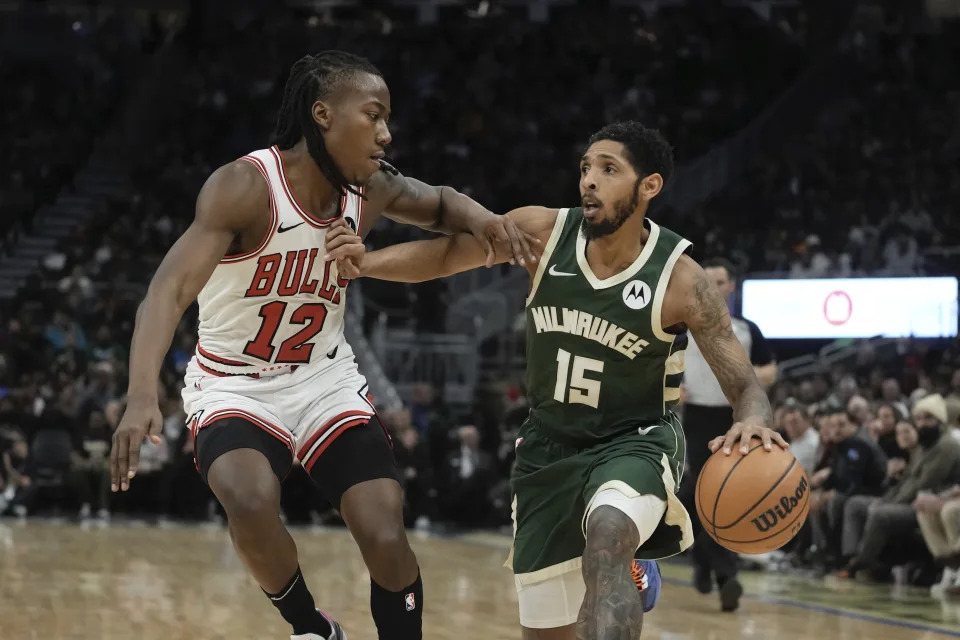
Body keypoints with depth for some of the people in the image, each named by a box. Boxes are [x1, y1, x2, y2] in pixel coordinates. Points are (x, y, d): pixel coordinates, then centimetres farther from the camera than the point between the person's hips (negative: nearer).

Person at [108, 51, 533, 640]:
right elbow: (171, 290, -35)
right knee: (252, 505, -32)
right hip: (235, 387, -5)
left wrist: (480, 219, -11)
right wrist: (142, 398, -51)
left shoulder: (372, 189, -7)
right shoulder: (246, 186, -25)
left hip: (328, 382, 5)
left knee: (387, 539, -10)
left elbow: (441, 204, 15)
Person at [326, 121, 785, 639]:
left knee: (608, 535, -40)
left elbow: (744, 386, -17)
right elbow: (447, 253, -2)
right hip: (549, 443, 4)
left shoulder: (680, 279, -20)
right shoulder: (542, 232, -13)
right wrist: (366, 262, -21)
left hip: (635, 442, -4)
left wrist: (753, 422, -41)